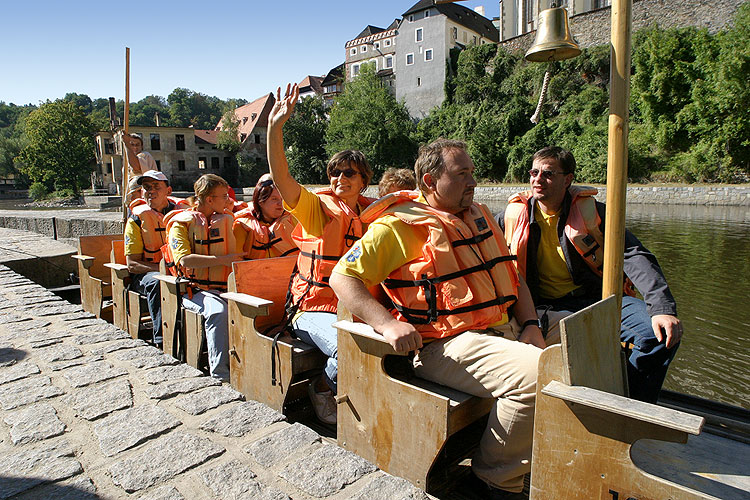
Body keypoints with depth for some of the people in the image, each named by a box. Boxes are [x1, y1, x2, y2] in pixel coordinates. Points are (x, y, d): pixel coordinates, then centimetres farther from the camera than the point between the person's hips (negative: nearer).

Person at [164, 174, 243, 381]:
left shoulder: (226, 220, 20)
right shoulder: (182, 222, 4)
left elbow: (237, 254, 30)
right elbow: (184, 259, -11)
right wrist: (223, 260, -16)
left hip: (224, 287, 4)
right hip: (196, 289, -4)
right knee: (218, 311, -35)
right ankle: (220, 375, -27)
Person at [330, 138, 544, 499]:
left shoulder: (479, 215, 20)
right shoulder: (399, 226, -5)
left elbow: (511, 276, 24)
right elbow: (343, 277, -8)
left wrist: (530, 326, 9)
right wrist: (387, 324, -22)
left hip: (506, 330, 9)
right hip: (448, 344, -8)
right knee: (537, 374, -28)